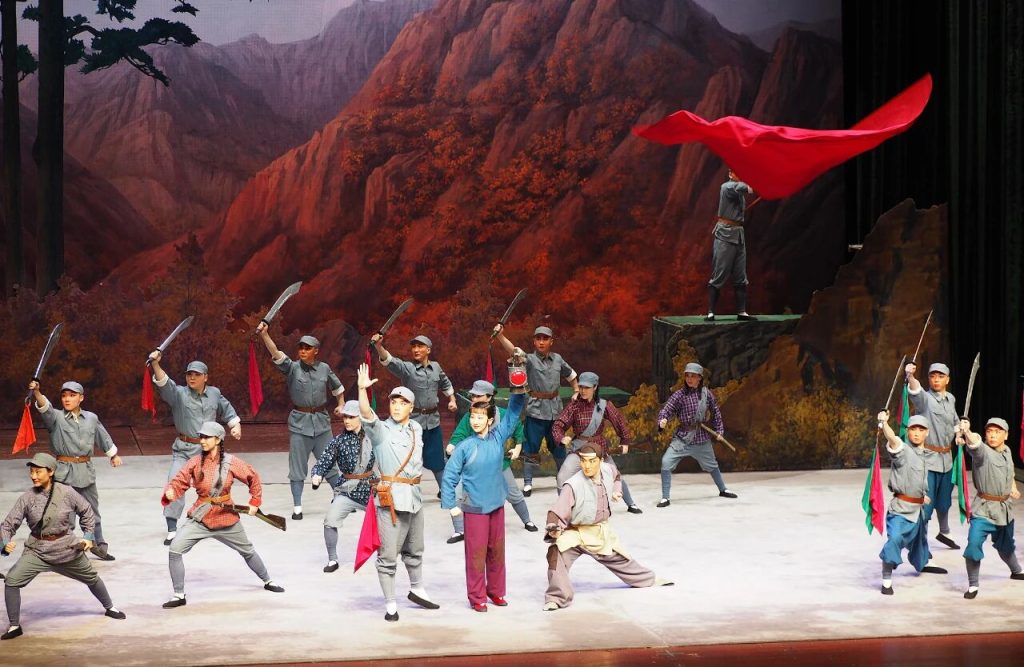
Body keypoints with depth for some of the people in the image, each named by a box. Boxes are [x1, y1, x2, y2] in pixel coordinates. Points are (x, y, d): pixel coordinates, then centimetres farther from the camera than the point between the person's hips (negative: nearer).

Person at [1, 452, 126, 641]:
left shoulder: (67, 493, -13)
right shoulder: (27, 498, -13)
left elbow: (86, 511, 4)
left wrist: (89, 536, 2)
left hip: (67, 548, 0)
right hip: (37, 550, 0)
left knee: (91, 578, 19)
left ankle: (109, 608, 48)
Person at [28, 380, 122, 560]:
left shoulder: (91, 418, 6)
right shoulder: (56, 418, -6)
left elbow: (103, 437, 20)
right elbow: (45, 408, -27)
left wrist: (113, 455, 32)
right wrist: (36, 392, -47)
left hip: (86, 472, 4)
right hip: (63, 472, -4)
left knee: (92, 510, 16)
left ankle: (99, 545, 32)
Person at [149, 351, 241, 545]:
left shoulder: (214, 394, 4)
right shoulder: (179, 394, -8)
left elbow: (227, 410, 19)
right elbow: (164, 382, -25)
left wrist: (236, 425, 5)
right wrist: (156, 364, -41)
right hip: (184, 449, -3)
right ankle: (172, 530, -14)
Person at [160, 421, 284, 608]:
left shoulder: (231, 463, -11)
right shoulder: (195, 462, -8)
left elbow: (253, 477, 2)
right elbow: (179, 481, -10)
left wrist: (255, 501, 3)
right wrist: (170, 492, -30)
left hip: (226, 517, 0)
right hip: (200, 519, 0)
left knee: (247, 551, 18)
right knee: (175, 549, -17)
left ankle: (267, 581, 45)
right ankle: (179, 595, -5)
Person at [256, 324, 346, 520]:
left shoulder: (324, 368, 4)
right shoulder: (292, 368, -5)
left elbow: (337, 386, 23)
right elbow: (276, 353, -22)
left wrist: (341, 404, 13)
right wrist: (264, 334, -36)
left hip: (322, 422, 2)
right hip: (299, 423, -2)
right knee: (297, 466, 1)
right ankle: (297, 507, 8)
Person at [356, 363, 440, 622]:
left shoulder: (416, 429, 11)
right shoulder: (381, 430, -7)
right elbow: (366, 415, -26)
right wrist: (363, 389, -40)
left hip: (414, 496, 6)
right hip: (391, 497, -6)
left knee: (414, 550, 21)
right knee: (388, 555, -5)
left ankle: (417, 590, 38)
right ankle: (390, 604, 3)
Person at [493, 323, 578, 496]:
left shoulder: (557, 359, 7)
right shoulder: (530, 360, -8)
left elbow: (570, 374, 24)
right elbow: (513, 350, -26)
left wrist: (576, 391, 16)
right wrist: (500, 335, -42)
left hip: (555, 409, 4)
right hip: (536, 409, -4)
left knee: (558, 447, 15)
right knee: (531, 448, -3)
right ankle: (527, 483, 4)